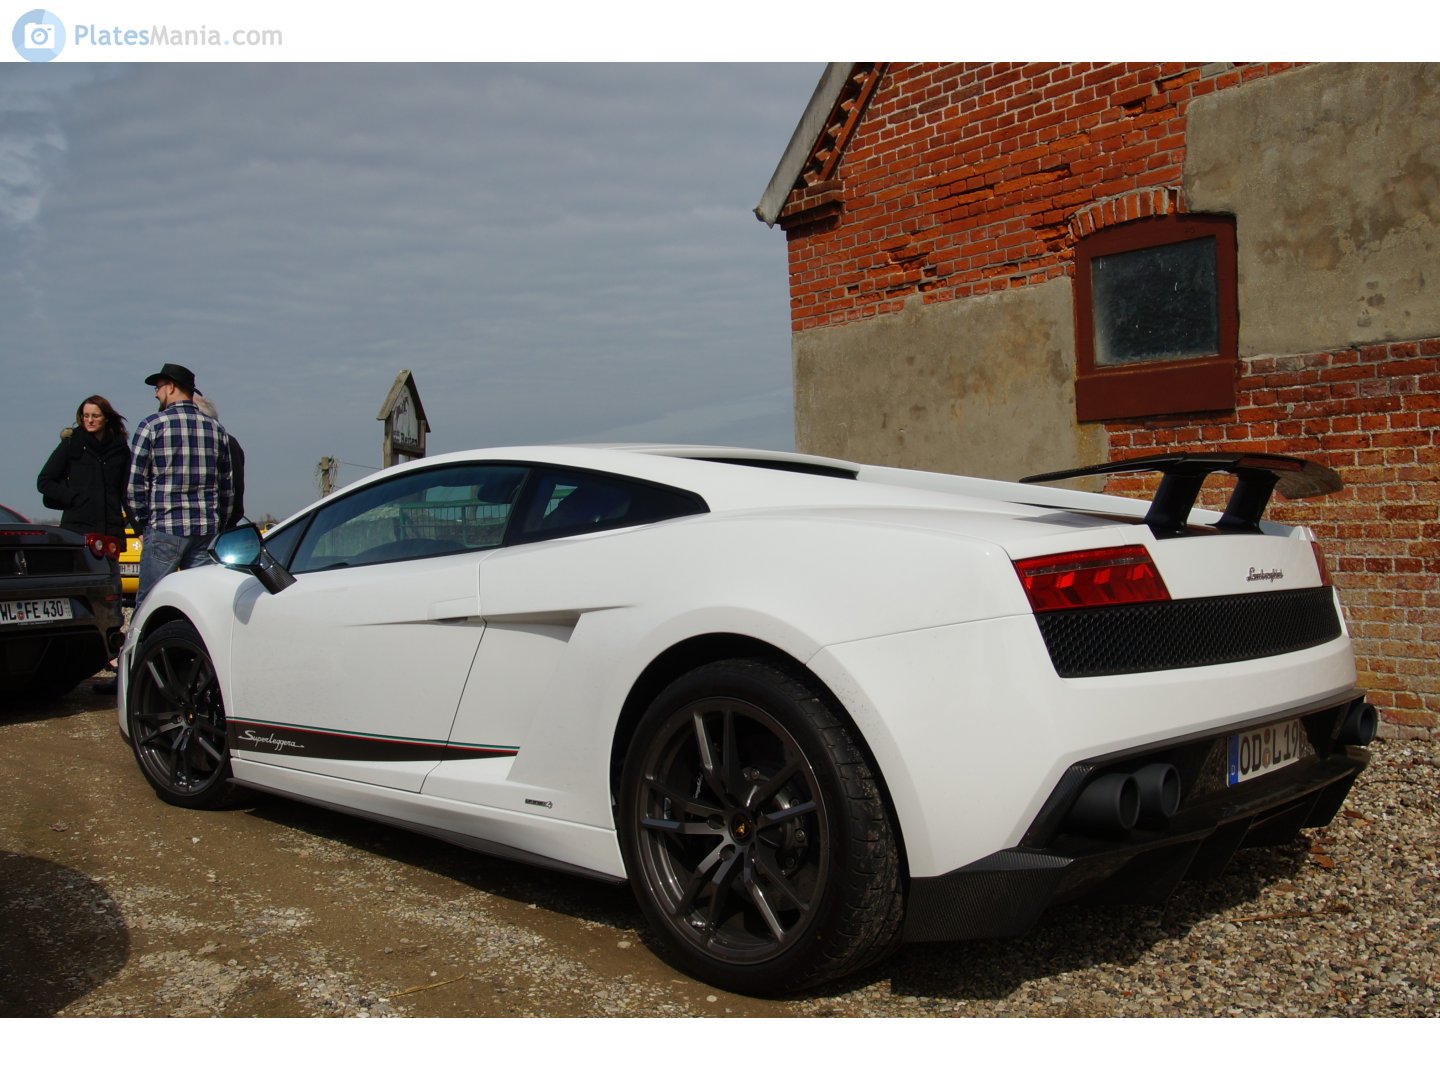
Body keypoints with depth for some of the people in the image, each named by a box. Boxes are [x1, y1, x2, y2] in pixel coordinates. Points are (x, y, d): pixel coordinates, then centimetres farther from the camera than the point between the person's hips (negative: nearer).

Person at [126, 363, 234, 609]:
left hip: (164, 528, -4)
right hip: (207, 530, 4)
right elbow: (228, 488, 13)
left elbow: (134, 484, -4)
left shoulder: (152, 425, -2)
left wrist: (142, 524, 7)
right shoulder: (216, 429, 12)